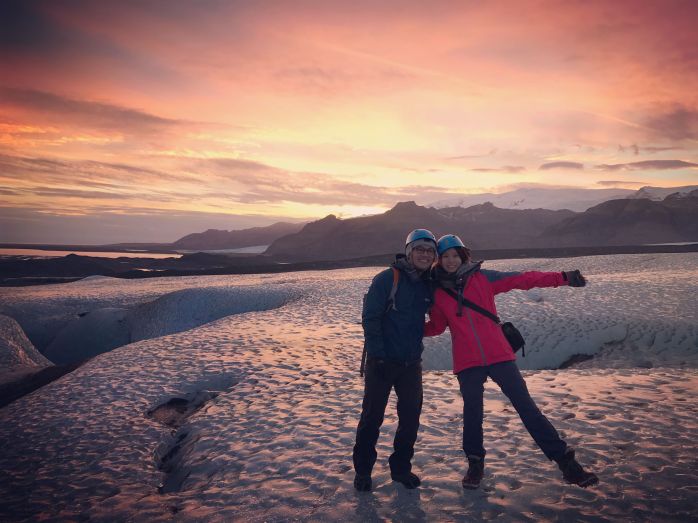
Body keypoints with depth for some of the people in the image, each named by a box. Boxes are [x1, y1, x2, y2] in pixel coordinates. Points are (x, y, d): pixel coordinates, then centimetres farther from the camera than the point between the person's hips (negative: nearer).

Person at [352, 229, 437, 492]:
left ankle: (401, 467, 25)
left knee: (411, 416, 7)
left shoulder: (428, 285, 5)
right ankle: (362, 470, 19)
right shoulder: (387, 279, -12)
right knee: (372, 416, 3)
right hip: (382, 361, -5)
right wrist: (377, 356, -17)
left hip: (411, 363, 5)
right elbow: (370, 318, -15)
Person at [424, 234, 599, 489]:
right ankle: (475, 463, 29)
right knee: (472, 411, 7)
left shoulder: (482, 278, 1)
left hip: (498, 355, -1)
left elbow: (523, 279, -3)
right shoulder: (438, 293, 6)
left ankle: (565, 460, 6)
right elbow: (436, 326, 18)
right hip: (467, 363, 1)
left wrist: (562, 278, -10)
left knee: (527, 406, -2)